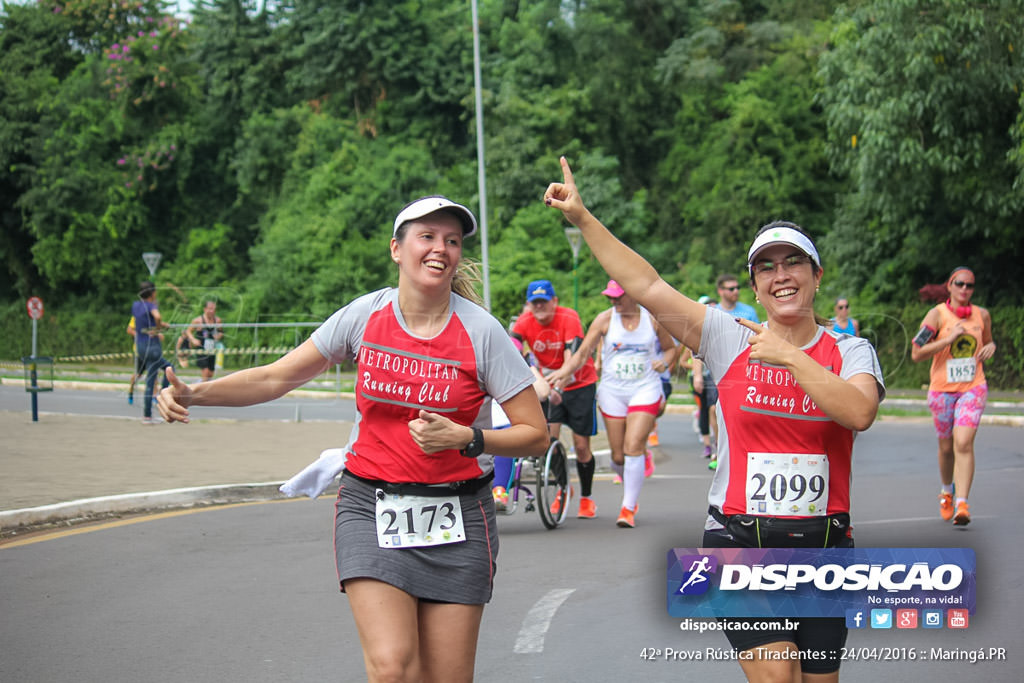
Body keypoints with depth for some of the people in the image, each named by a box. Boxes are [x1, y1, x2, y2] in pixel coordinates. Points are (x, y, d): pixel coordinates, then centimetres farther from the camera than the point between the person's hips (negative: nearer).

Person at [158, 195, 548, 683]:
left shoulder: (482, 332, -7)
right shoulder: (366, 315, -2)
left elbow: (535, 435, -4)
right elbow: (276, 377, 5)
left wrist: (465, 438, -19)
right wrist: (193, 394, -8)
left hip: (455, 517, 0)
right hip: (371, 508, 0)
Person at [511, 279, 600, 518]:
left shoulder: (569, 318, -23)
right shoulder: (525, 322, -14)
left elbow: (572, 356, -35)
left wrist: (560, 387, -49)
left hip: (579, 384, -3)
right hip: (549, 385, 3)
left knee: (581, 445, -1)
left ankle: (586, 498, 18)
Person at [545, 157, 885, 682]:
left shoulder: (849, 351, 2)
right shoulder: (730, 338, 1)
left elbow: (860, 412, -19)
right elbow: (646, 287, -3)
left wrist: (787, 356, -17)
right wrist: (582, 218, -6)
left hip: (824, 545, 2)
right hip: (740, 542, -2)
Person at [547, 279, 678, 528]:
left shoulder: (652, 319, 1)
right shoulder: (605, 319, -1)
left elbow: (670, 348, 17)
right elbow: (583, 353, -5)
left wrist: (664, 362, -5)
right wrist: (563, 372, -21)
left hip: (645, 389, -1)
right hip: (612, 390, 1)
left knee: (633, 447, -15)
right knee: (618, 456, 3)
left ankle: (628, 508, -10)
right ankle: (630, 486, 35)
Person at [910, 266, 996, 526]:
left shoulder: (982, 315, 7)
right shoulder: (937, 314, -4)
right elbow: (916, 353, -10)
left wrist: (991, 347, 0)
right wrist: (949, 339, -19)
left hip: (973, 388, 0)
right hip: (942, 388, 0)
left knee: (964, 443, -17)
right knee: (946, 446, 11)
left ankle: (962, 504, -21)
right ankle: (947, 490, 40)